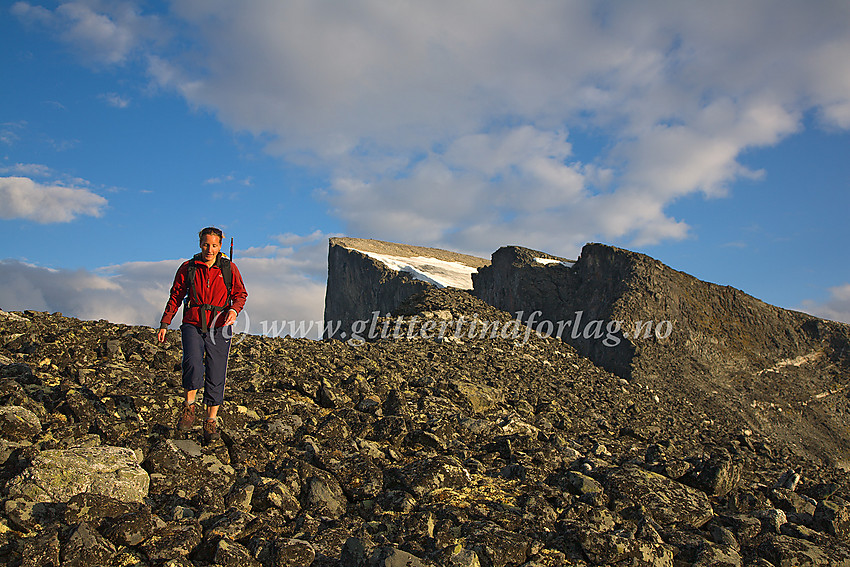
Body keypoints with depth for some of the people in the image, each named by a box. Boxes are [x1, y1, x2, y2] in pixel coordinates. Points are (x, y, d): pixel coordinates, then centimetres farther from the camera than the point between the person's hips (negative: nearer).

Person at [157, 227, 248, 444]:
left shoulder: (229, 268, 5)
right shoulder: (188, 268, 6)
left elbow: (240, 294, 10)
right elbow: (175, 297, 12)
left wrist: (234, 310, -11)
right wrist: (164, 324, 7)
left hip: (219, 327, 0)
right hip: (193, 324, 0)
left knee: (216, 376, -1)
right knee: (193, 363, -26)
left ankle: (211, 422, 10)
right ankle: (189, 407, -4)